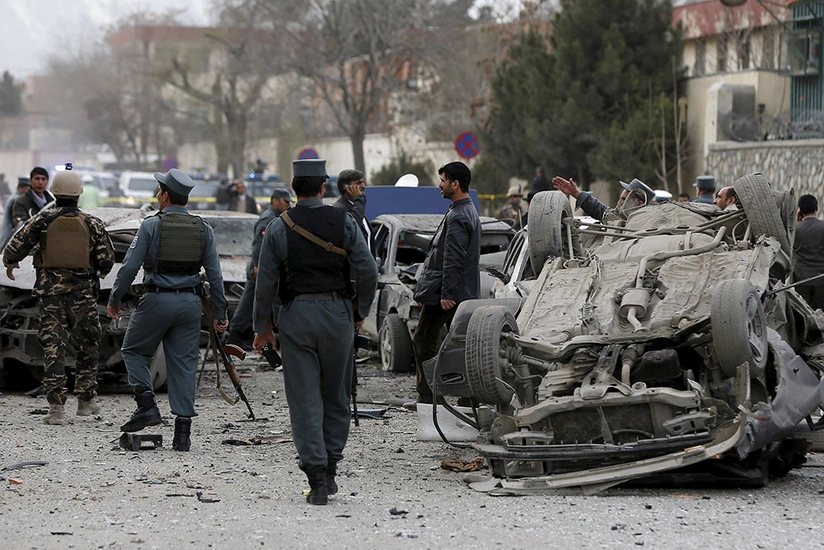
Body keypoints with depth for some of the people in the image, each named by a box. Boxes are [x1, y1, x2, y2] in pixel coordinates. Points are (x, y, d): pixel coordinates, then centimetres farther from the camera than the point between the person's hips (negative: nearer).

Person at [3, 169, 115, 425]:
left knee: (53, 350, 1)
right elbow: (107, 260, -1)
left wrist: (9, 264, 20)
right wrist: (98, 273, 22)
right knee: (86, 348, 16)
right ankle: (86, 400, 23)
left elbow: (14, 248, -2)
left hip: (51, 293, -1)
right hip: (83, 294, 1)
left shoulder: (42, 221, -3)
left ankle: (56, 407, -5)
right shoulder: (92, 224, -1)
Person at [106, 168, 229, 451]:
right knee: (184, 364, 5)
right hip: (191, 302, 4)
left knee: (134, 351, 16)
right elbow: (214, 273, 7)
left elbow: (130, 266, -6)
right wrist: (220, 312, 12)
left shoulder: (152, 225, -5)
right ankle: (183, 432, 2)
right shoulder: (203, 229, 6)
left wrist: (114, 299, 6)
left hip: (157, 300, -4)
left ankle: (147, 405, -1)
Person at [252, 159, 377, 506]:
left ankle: (316, 476, -7)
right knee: (336, 397, 14)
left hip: (295, 315, -1)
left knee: (304, 399, 0)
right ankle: (329, 470, 17)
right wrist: (361, 312, 8)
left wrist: (262, 326, 7)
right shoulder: (343, 223, -2)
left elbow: (266, 281, -2)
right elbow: (368, 271, -6)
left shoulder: (278, 228, -3)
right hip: (336, 312, 1)